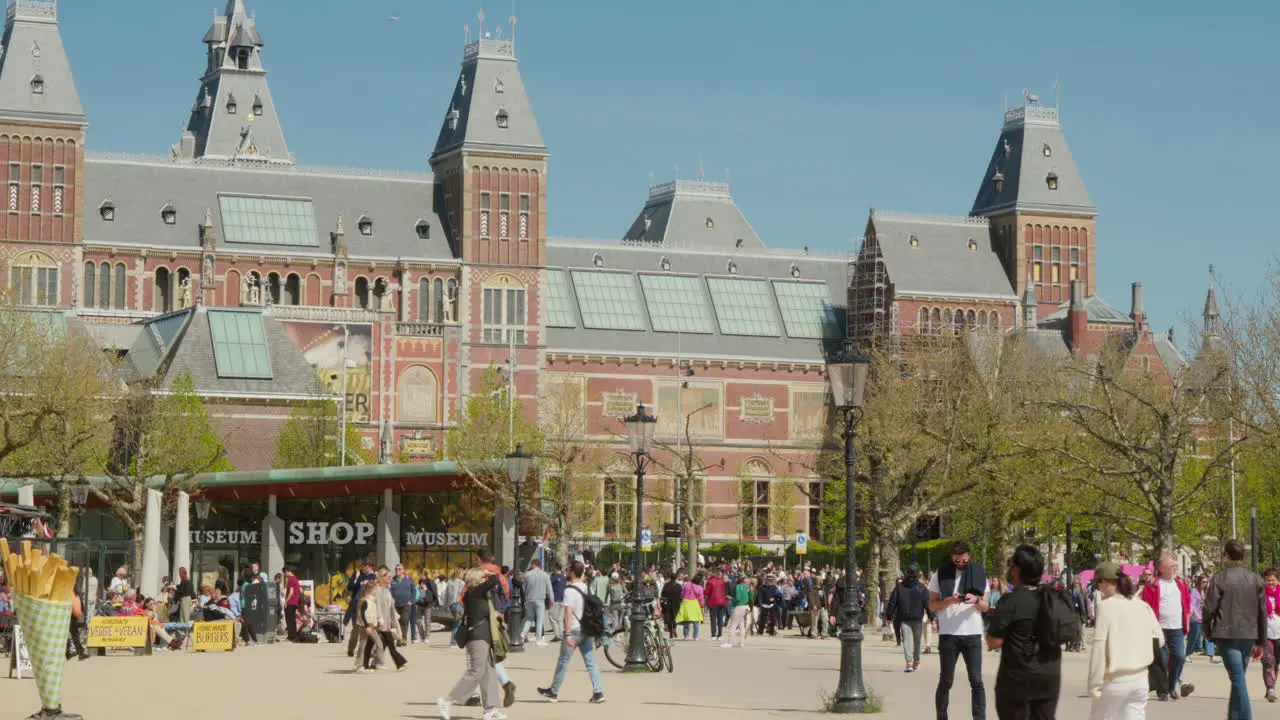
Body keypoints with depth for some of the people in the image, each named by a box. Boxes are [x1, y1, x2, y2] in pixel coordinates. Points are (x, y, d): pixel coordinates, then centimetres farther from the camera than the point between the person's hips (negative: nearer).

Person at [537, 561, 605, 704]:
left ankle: (553, 692, 18)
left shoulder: (570, 590, -15)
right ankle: (598, 692, -4)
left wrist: (568, 634, -23)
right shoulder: (586, 588, 8)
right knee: (591, 662, 4)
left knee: (563, 662, 6)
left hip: (574, 629, -7)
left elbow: (568, 612, -21)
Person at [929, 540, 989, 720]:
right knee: (946, 681, 5)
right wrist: (949, 600, -18)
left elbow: (985, 606, 9)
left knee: (976, 681, -2)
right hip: (948, 634, -1)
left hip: (973, 634, 1)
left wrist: (976, 600, -14)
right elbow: (932, 605, 1)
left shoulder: (978, 574, 6)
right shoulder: (940, 575, 1)